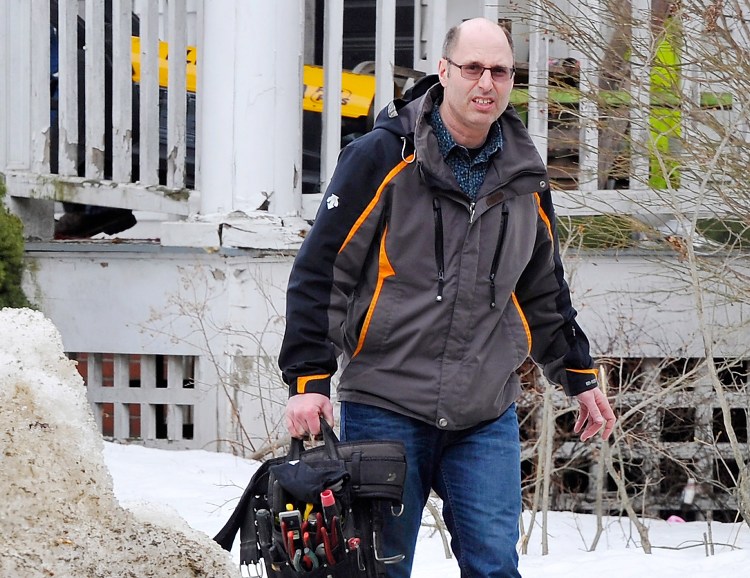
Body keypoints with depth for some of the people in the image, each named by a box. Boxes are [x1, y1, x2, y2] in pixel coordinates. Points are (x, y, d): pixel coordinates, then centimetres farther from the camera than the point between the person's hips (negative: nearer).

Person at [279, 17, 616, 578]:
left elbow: (544, 292, 24)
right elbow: (320, 273, -6)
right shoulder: (382, 158, -6)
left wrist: (579, 376, 24)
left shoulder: (525, 180, 10)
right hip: (384, 409, -3)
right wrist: (309, 378, -12)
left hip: (487, 418, 4)